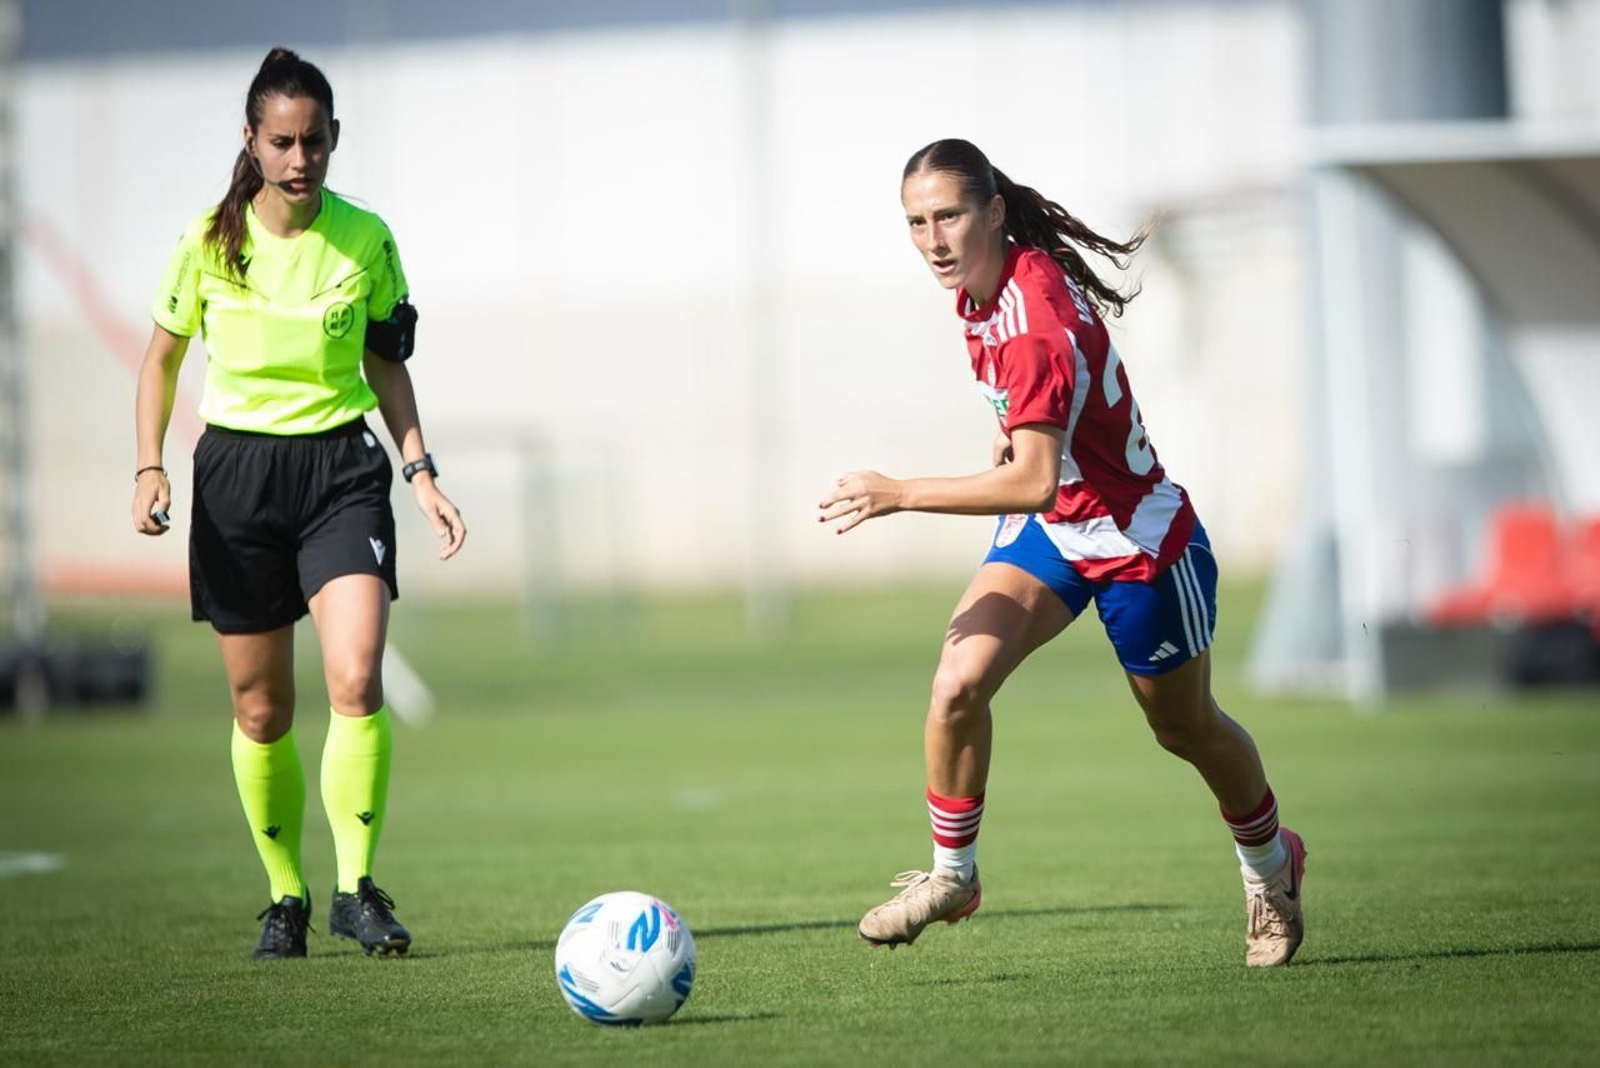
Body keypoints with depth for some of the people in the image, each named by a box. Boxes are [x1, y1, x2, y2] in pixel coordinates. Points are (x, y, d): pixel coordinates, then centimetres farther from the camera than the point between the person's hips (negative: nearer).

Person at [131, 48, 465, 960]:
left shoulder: (366, 240, -2)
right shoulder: (210, 240, -4)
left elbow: (385, 363, 10)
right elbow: (164, 353, 9)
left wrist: (423, 475, 2)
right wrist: (150, 465, -2)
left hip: (342, 469, 0)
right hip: (236, 472, 0)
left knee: (357, 680, -18)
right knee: (261, 709, 4)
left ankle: (357, 888, -9)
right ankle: (286, 898, 20)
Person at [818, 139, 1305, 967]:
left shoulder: (1036, 325, -34)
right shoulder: (982, 285, -7)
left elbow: (1034, 481, -39)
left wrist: (898, 495, -38)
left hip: (1138, 540, -7)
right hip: (1044, 529, 7)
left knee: (1185, 728, 15)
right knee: (958, 683, -16)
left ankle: (1270, 866, 43)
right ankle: (951, 874, 1)